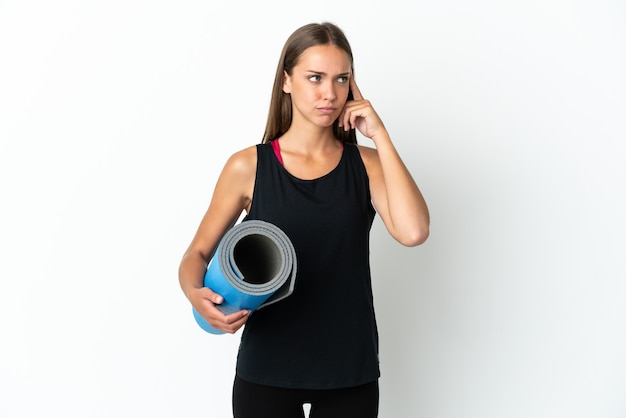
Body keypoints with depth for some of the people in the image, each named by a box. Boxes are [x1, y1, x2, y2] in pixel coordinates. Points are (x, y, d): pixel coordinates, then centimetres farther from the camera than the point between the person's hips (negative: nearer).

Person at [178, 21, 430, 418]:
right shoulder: (248, 167, -4)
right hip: (266, 370, -1)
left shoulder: (366, 164, -1)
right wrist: (196, 293, -19)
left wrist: (379, 134, -13)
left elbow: (413, 231, -19)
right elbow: (198, 253, 3)